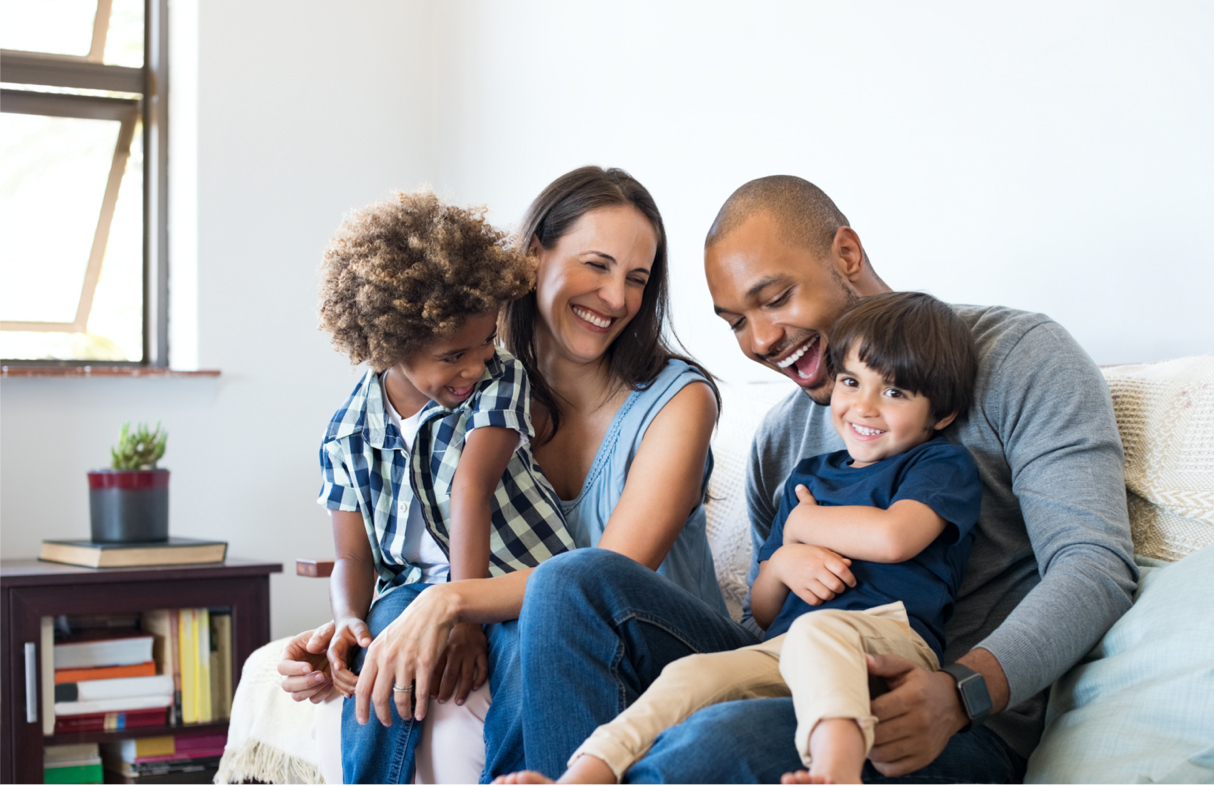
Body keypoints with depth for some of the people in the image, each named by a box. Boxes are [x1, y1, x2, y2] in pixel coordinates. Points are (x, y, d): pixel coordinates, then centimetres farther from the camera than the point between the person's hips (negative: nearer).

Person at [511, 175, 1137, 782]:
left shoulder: (1016, 357, 0)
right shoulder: (779, 437, 20)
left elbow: (1095, 564, -11)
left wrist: (961, 693, -27)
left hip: (967, 725, -6)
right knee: (576, 581, -11)